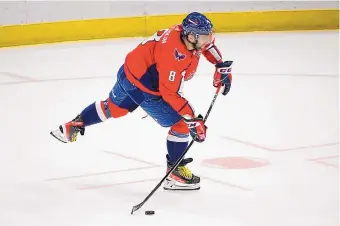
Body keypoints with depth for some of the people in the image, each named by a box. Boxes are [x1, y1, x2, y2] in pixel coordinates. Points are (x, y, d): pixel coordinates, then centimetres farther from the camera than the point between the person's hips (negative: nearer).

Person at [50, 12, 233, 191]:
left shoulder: (188, 33, -13)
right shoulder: (173, 55, -37)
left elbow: (207, 44, 12)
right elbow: (170, 94, -32)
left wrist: (222, 66, 5)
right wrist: (193, 120, -30)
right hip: (142, 88, -9)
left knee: (113, 108, 32)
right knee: (181, 123, -4)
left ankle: (73, 126, 47)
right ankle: (175, 174, 7)